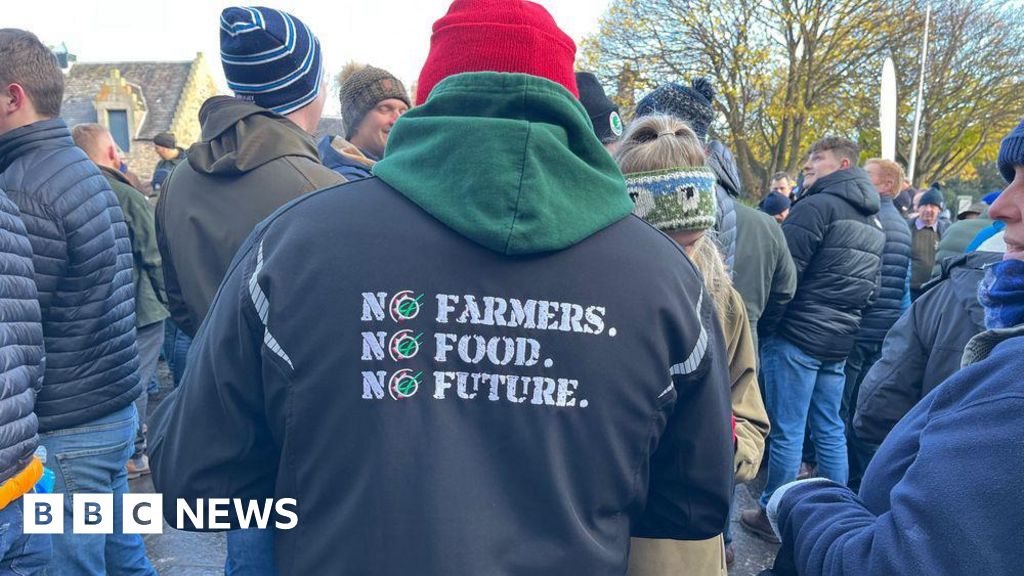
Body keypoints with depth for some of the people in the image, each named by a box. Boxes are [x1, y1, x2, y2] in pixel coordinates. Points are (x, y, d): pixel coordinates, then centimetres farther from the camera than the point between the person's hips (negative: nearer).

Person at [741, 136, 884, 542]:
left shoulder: (817, 206, -12)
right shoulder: (873, 221, 15)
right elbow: (873, 288, 19)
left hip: (797, 335, -8)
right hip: (840, 340, 8)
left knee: (787, 431, 1)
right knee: (830, 428, 16)